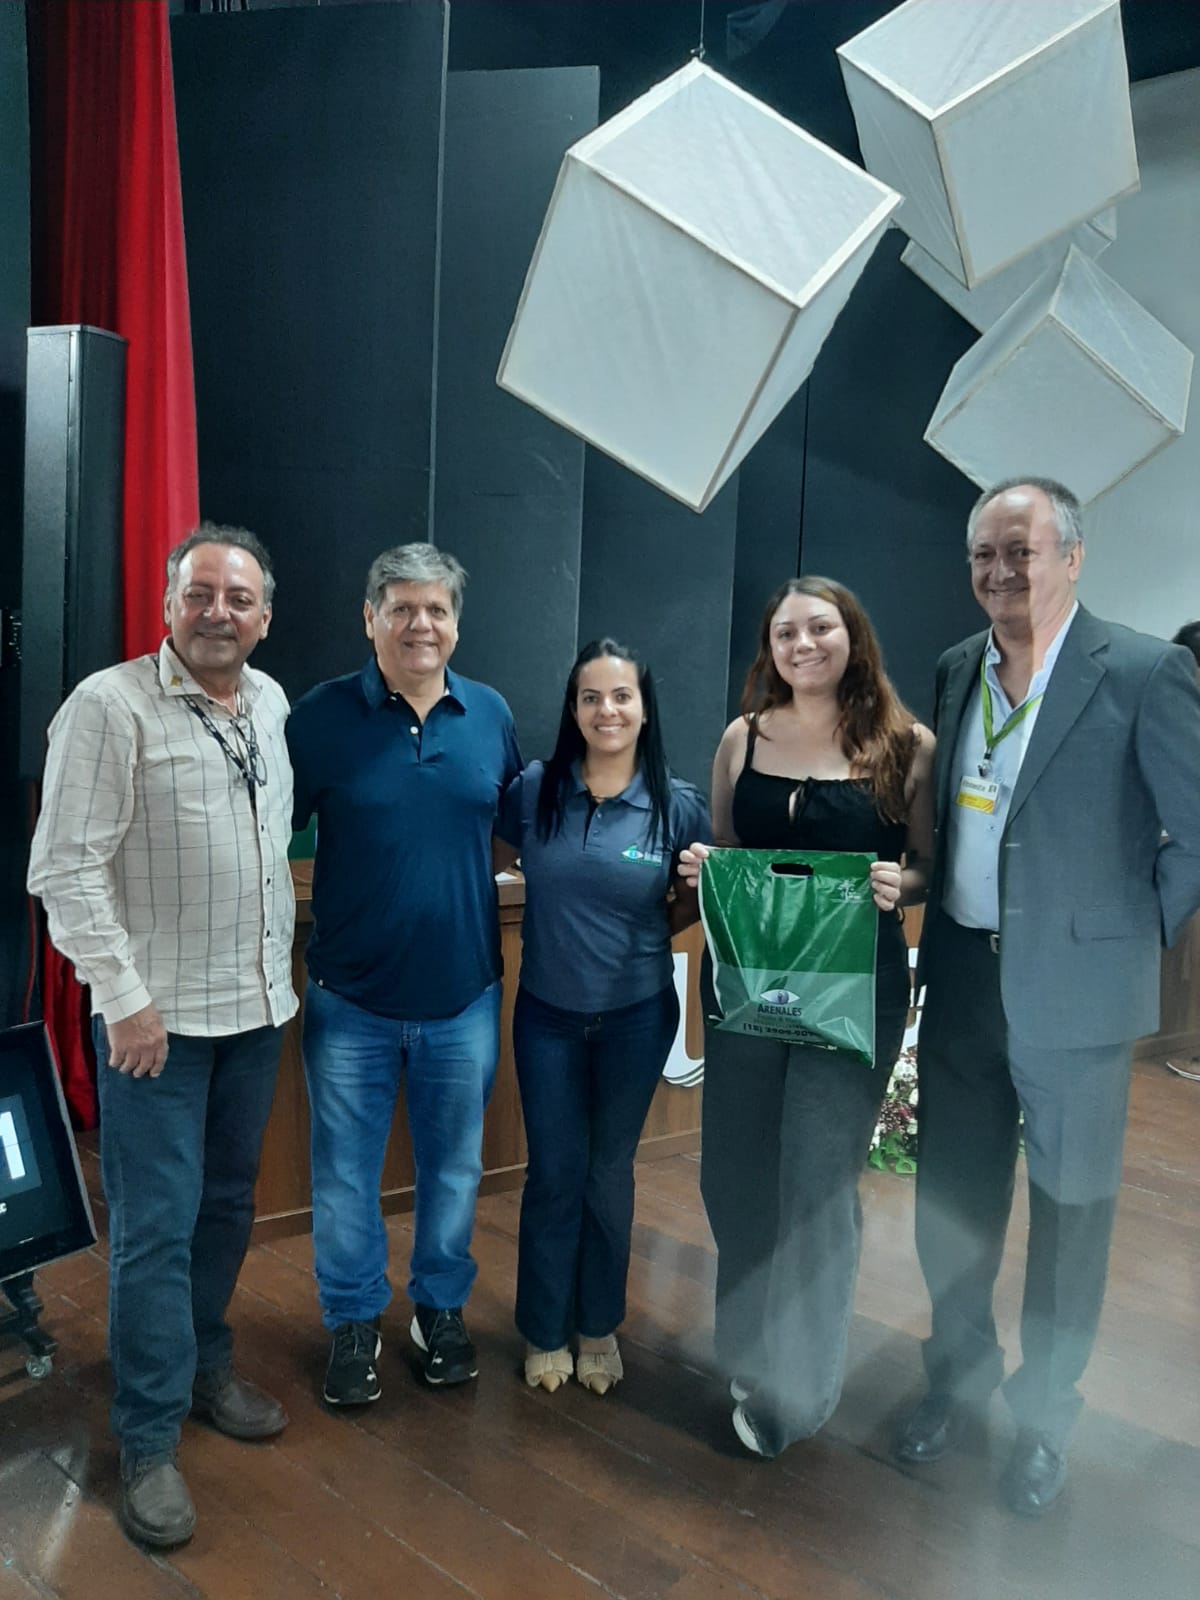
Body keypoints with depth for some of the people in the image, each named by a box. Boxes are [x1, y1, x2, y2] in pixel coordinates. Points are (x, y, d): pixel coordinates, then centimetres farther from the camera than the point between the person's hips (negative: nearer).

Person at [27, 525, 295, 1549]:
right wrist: (126, 999, -16)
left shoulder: (272, 705, 7)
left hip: (258, 1006, 6)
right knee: (156, 1226, 1)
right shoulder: (110, 706, -13)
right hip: (158, 1015, -6)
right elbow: (66, 869, -15)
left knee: (228, 1206, 17)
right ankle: (150, 1444, 16)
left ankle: (204, 1368, 36)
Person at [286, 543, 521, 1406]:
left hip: (465, 994, 2)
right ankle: (354, 1321, 33)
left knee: (455, 1165, 17)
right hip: (351, 997, -2)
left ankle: (442, 1307, 38)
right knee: (345, 1174, 12)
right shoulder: (322, 715, -7)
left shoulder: (491, 714, 0)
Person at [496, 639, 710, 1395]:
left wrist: (656, 928, -11)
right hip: (547, 1013, 0)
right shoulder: (533, 789, -9)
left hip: (637, 1015, 0)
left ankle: (600, 1326, 33)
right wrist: (563, 922, -1)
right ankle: (545, 1331, 27)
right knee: (554, 1172, 8)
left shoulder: (679, 805, -9)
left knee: (609, 1171, 14)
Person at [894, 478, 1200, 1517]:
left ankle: (1047, 1412, 33)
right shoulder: (957, 669, 6)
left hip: (1073, 992, -5)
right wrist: (938, 919, 7)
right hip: (961, 982, 5)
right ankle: (959, 1376, 39)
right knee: (951, 1197, 16)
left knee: (1070, 1210, 12)